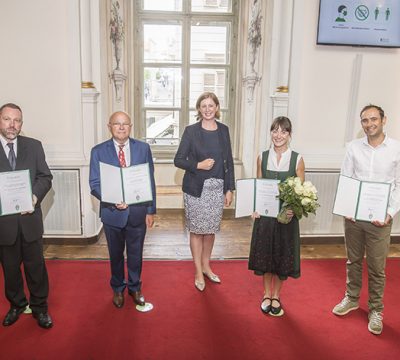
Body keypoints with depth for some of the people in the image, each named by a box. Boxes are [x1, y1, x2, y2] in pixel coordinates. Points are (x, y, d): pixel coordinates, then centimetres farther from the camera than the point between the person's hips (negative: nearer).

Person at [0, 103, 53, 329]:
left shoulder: (34, 146, 1)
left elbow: (45, 177, 2)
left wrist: (35, 195, -16)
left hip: (30, 217, 1)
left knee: (36, 265, 11)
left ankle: (39, 306, 29)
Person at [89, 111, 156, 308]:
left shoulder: (143, 148, -2)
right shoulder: (98, 151, -5)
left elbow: (150, 181, -1)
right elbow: (94, 184, -6)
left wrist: (150, 210, -2)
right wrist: (113, 201, -21)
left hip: (137, 211, 1)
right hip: (112, 212, 0)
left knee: (136, 253, 16)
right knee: (116, 254, 18)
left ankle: (135, 288, 39)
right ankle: (118, 289, 41)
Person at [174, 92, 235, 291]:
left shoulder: (223, 130, 5)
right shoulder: (191, 131, -6)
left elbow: (229, 161, 8)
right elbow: (178, 160, -4)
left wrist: (229, 189, 4)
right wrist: (198, 165, -20)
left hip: (217, 188, 3)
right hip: (196, 189, -3)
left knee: (211, 229, 14)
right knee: (197, 230, 6)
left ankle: (206, 266, 34)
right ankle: (198, 272, 23)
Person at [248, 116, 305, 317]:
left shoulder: (297, 159, -5)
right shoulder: (262, 157, 1)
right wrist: (255, 209, -9)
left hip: (287, 215, -1)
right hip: (264, 213, 1)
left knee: (283, 256, 10)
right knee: (264, 254, 11)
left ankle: (276, 296, 32)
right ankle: (267, 294, 33)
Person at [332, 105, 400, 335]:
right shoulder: (354, 147, 0)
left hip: (380, 219, -2)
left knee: (377, 267, 7)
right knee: (354, 260, 17)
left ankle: (376, 309, 26)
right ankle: (352, 298, 36)